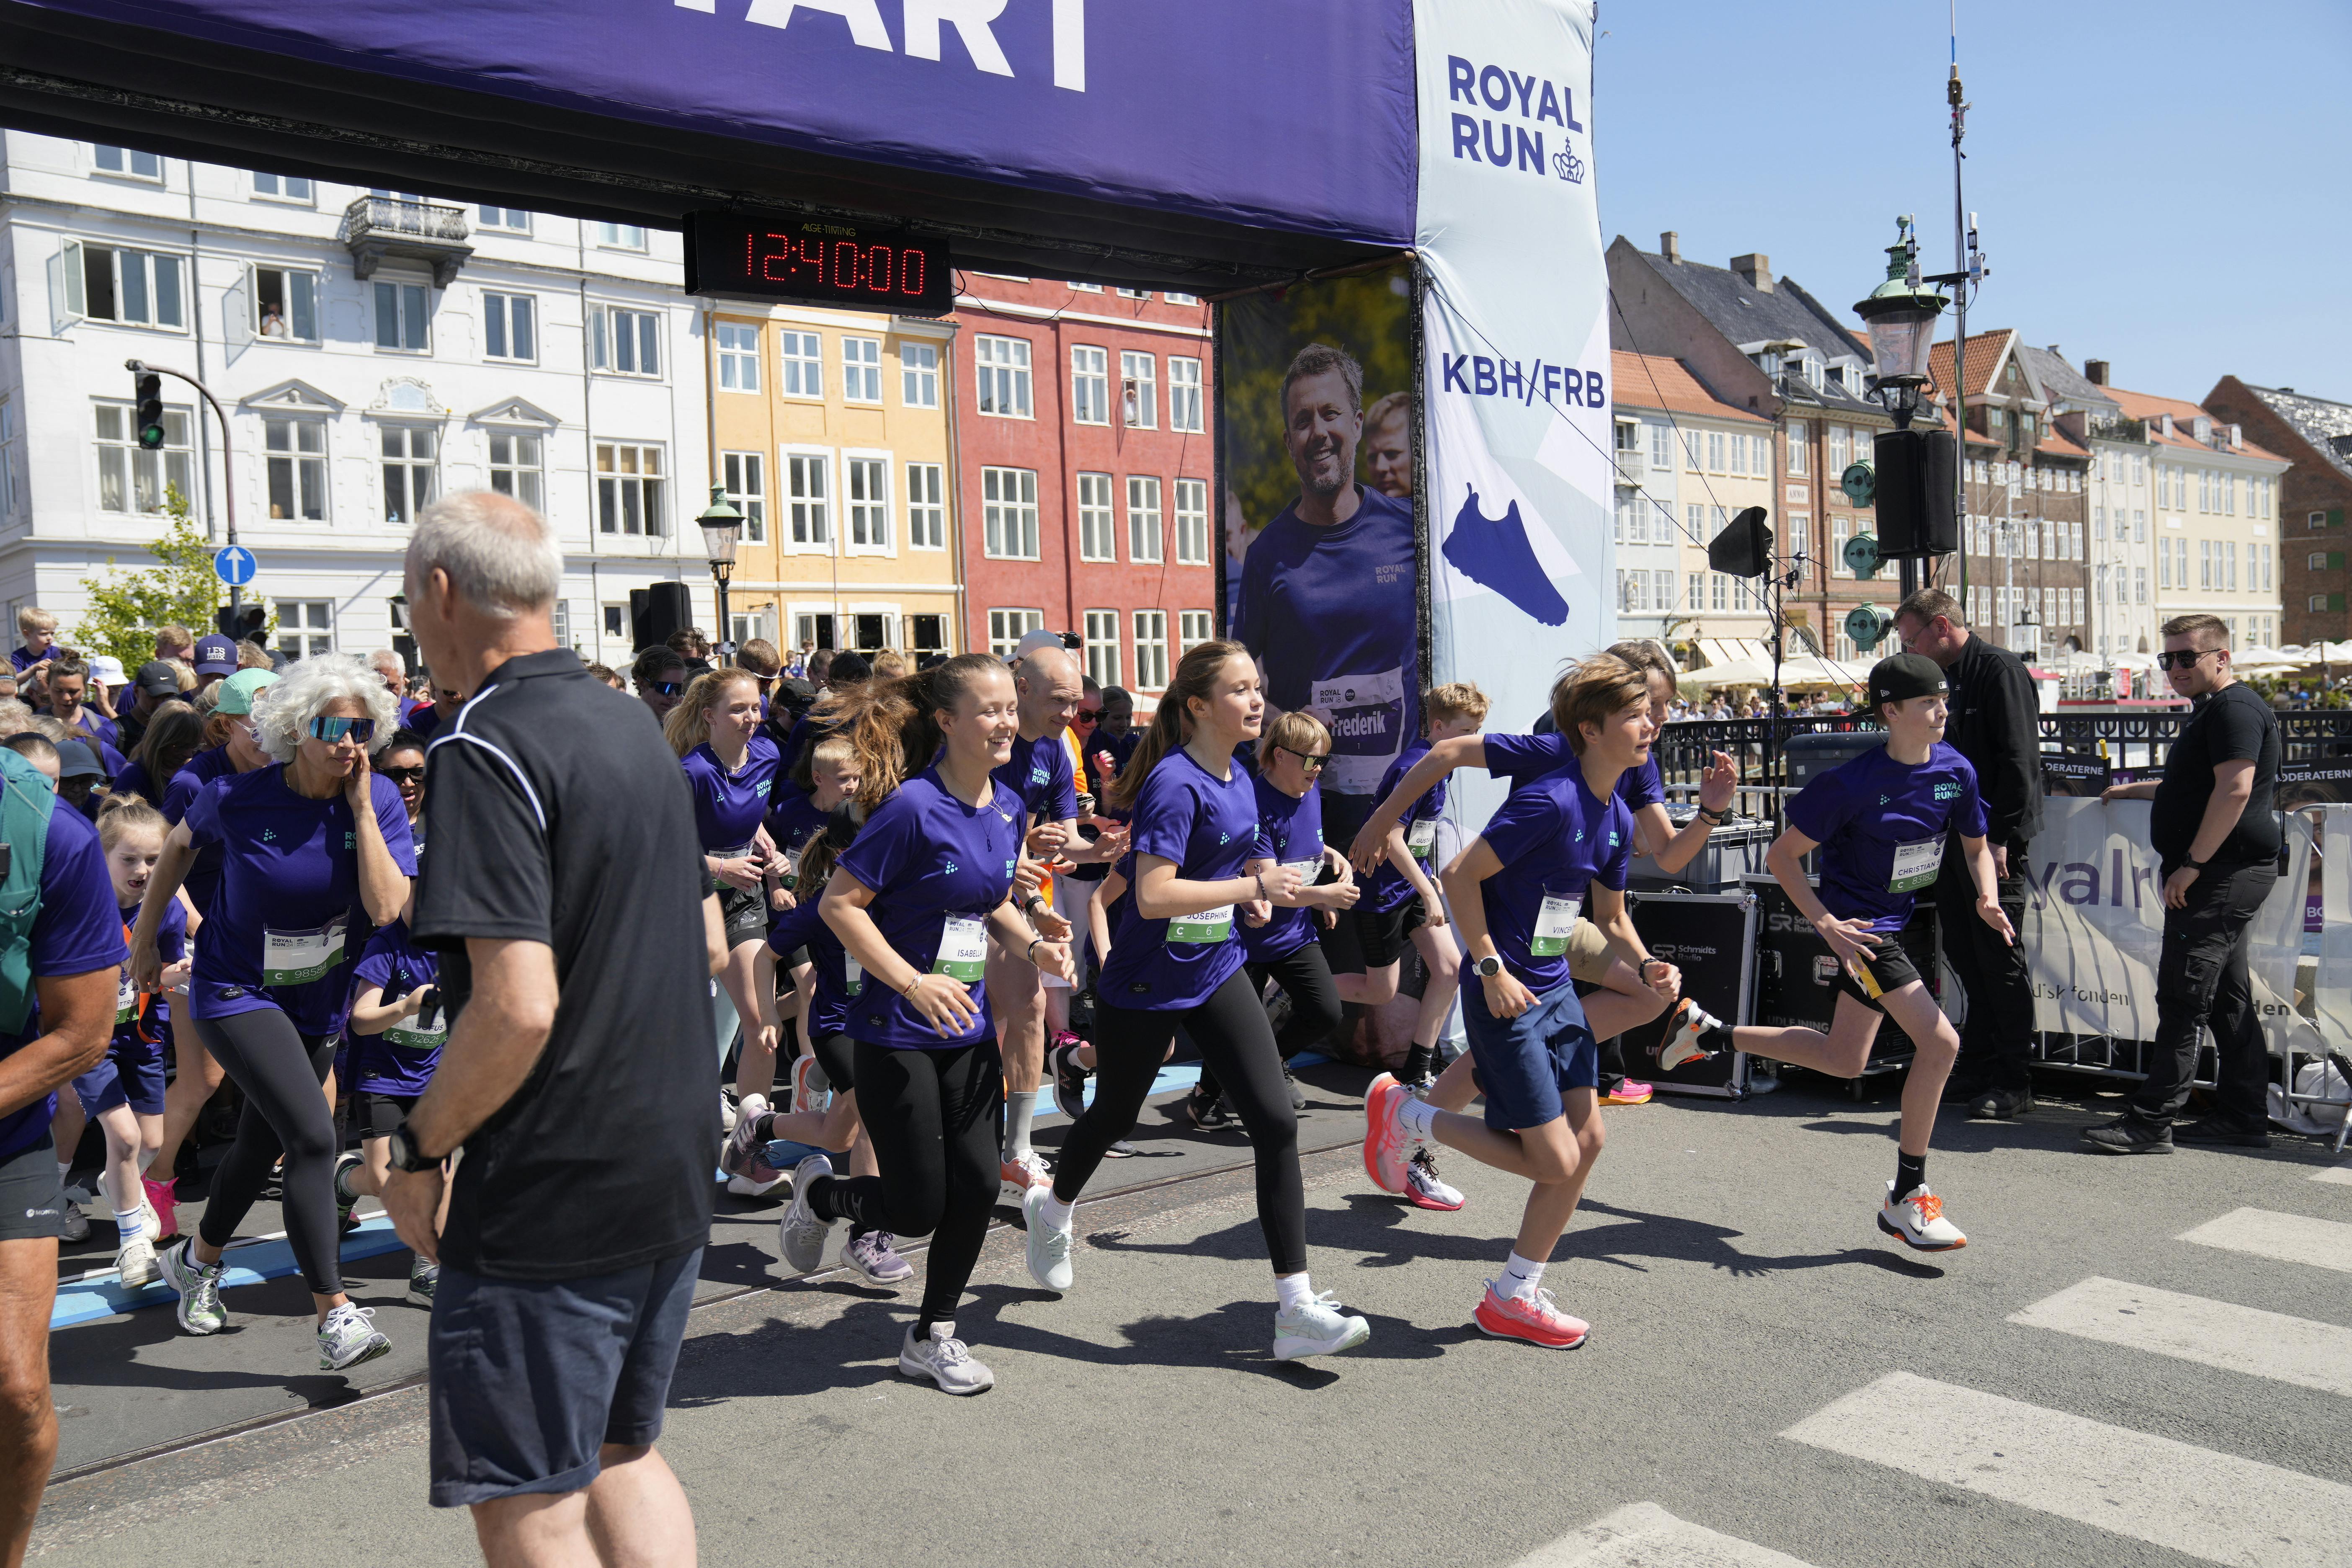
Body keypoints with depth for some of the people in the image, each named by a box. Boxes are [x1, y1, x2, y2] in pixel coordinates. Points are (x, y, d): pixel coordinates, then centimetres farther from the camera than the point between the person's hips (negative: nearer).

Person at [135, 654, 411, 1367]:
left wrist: (360, 806, -25)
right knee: (313, 1137, -21)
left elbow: (389, 909, -25)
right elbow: (180, 846, 6)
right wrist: (145, 939, 12)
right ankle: (335, 1317, -16)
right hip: (235, 991, -4)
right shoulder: (237, 798, -17)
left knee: (260, 1148, 20)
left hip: (319, 999, 4)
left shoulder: (379, 801, -13)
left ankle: (196, 1261, 49)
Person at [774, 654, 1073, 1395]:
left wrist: (1033, 945, 0)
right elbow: (839, 903, -18)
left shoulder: (1008, 807, 4)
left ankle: (931, 1337, 23)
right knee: (919, 1208, 0)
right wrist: (915, 983, -23)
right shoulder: (913, 807, -18)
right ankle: (818, 1192, 32)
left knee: (978, 1185, 3)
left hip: (968, 1029, 7)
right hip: (897, 1034, -7)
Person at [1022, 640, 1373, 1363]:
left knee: (1276, 1122, -6)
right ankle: (1053, 1208, 50)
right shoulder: (1174, 782, -21)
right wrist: (1254, 885, -27)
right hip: (1145, 984, -6)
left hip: (1216, 972, 7)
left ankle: (1297, 1310, -3)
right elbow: (1153, 895, -30)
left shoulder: (1239, 779, 4)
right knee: (1112, 1117, 16)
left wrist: (1255, 891, 0)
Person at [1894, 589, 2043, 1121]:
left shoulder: (2000, 669, -11)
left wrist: (1999, 837, -20)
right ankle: (1976, 1070, 23)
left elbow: (2018, 759, -17)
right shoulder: (1947, 678, 15)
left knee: (2000, 958, -3)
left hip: (1995, 841, -9)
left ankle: (2013, 1084, 6)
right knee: (1963, 953, 13)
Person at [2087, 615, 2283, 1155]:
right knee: (2228, 998, 13)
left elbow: (2235, 790, -24)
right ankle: (2245, 1118, 19)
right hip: (2225, 876, 11)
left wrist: (2192, 863, -22)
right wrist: (2136, 791, 45)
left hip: (2223, 874, -11)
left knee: (2184, 998, -11)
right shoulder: (2212, 711, 22)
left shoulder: (2235, 708, -12)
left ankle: (2151, 1123, -10)